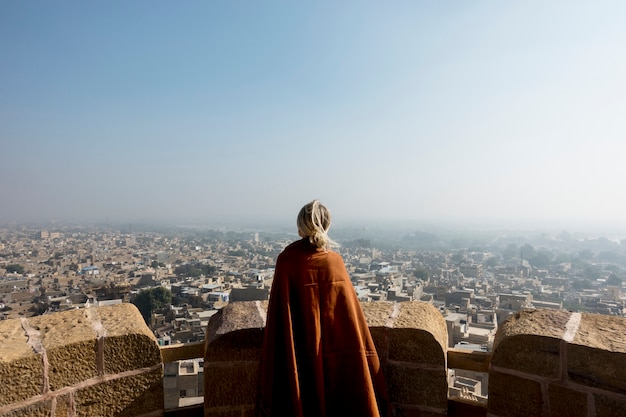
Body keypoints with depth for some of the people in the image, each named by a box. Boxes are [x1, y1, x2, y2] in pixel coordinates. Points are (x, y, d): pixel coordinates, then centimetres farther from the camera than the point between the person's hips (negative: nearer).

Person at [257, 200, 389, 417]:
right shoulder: (335, 260, -5)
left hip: (300, 351, -2)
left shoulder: (287, 260, -13)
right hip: (337, 350, 2)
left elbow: (280, 309, -12)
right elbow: (349, 309, 2)